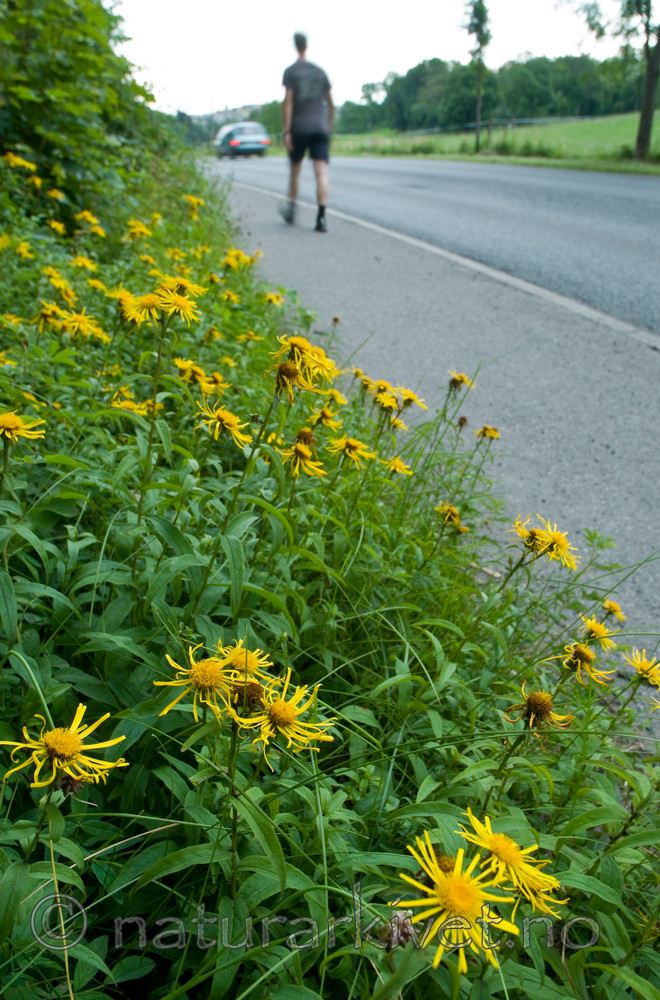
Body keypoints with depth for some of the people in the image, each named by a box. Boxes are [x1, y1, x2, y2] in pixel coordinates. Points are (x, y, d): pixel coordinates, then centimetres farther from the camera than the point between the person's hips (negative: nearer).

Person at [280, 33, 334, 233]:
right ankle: (321, 218, -20)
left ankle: (292, 208, 27)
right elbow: (330, 102, 17)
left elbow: (287, 101, -8)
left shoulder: (290, 71, 1)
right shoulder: (320, 72, 12)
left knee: (295, 169, 15)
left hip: (299, 128, -2)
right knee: (321, 172, -9)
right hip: (320, 128, 2)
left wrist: (286, 130, -9)